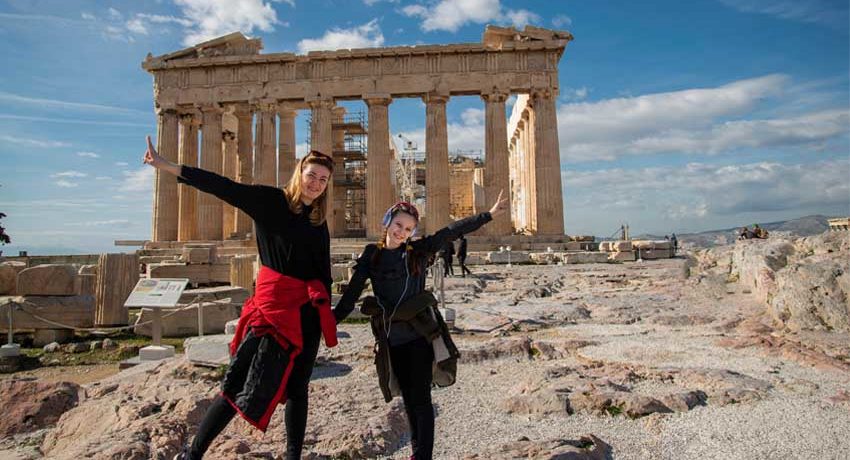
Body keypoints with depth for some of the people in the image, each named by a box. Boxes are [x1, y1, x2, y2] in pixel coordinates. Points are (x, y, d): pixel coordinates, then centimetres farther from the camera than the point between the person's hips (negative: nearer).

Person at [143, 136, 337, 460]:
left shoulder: (319, 222, 12)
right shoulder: (270, 200, -3)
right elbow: (223, 187, -14)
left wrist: (326, 317, 12)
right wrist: (169, 167, -24)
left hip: (308, 309, 5)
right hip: (273, 303, -5)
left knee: (297, 387, 11)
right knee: (245, 383, -4)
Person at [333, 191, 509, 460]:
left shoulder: (418, 251, -2)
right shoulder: (371, 255, 2)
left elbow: (453, 231, -5)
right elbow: (352, 293, 2)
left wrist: (489, 214, -6)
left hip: (420, 335, -2)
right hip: (392, 339, 2)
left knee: (420, 398, 0)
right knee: (408, 399, 15)